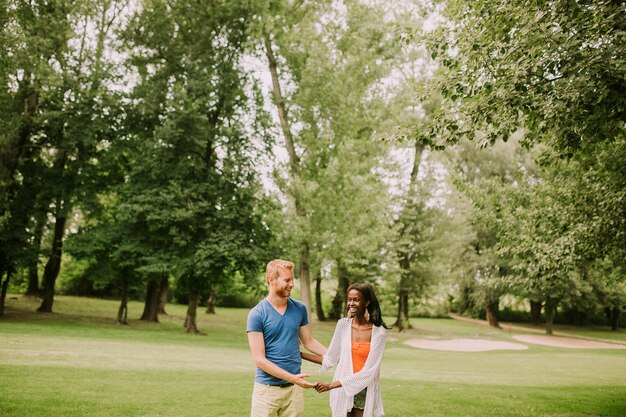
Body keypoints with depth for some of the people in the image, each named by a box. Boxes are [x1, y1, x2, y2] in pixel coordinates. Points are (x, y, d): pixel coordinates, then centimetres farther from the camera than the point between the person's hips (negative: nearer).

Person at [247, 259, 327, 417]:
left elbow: (309, 342, 14)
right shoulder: (257, 314, -10)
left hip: (294, 388, 3)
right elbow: (260, 360, -12)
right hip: (267, 388, -3)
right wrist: (292, 377, -19)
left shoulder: (300, 309, 3)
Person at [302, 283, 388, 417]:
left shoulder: (379, 332, -12)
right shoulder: (343, 325, -3)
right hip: (342, 392, 2)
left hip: (365, 394, -2)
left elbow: (369, 372, -16)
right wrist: (299, 354, 2)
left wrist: (331, 385, -19)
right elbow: (330, 359, 4)